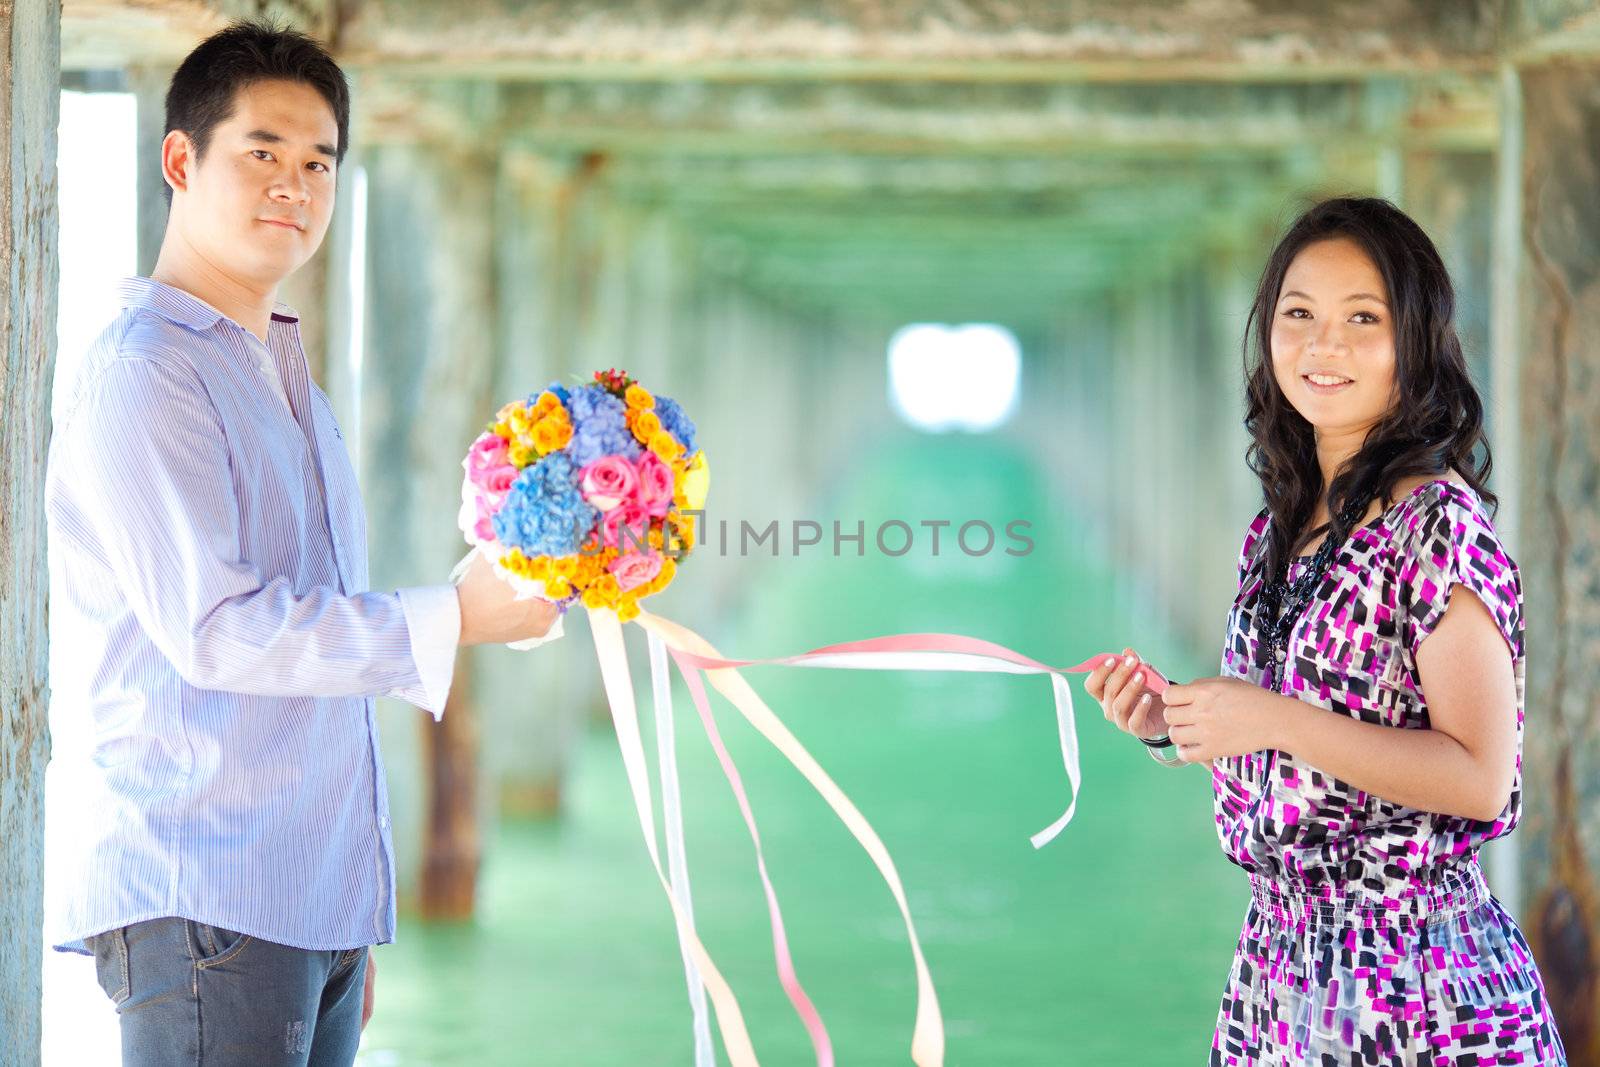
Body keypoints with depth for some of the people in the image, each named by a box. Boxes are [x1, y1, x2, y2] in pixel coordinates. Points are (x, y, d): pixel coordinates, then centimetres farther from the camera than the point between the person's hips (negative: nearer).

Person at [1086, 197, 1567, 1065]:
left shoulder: (1437, 521, -13)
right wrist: (1172, 725, 0)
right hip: (1280, 951, 7)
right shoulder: (1277, 529, 9)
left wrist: (1274, 721, -21)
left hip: (1413, 977, -7)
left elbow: (1480, 778, -18)